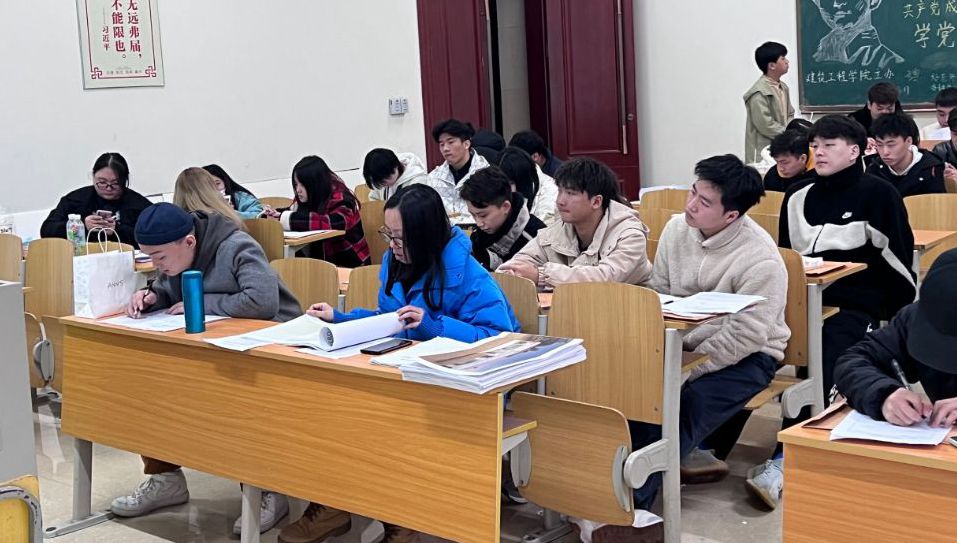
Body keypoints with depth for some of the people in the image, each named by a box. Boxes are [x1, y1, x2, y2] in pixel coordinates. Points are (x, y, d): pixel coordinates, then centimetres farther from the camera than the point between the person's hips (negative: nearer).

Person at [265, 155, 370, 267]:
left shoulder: (340, 200, -16)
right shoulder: (305, 198, 1)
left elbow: (336, 223, -34)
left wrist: (290, 219, -30)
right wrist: (276, 215, -6)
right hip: (322, 261, 6)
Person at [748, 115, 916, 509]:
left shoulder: (878, 195, 0)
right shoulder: (797, 197, 16)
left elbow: (899, 261, 0)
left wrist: (899, 320, -2)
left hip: (854, 307, -5)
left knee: (819, 368, -33)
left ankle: (784, 463, -35)